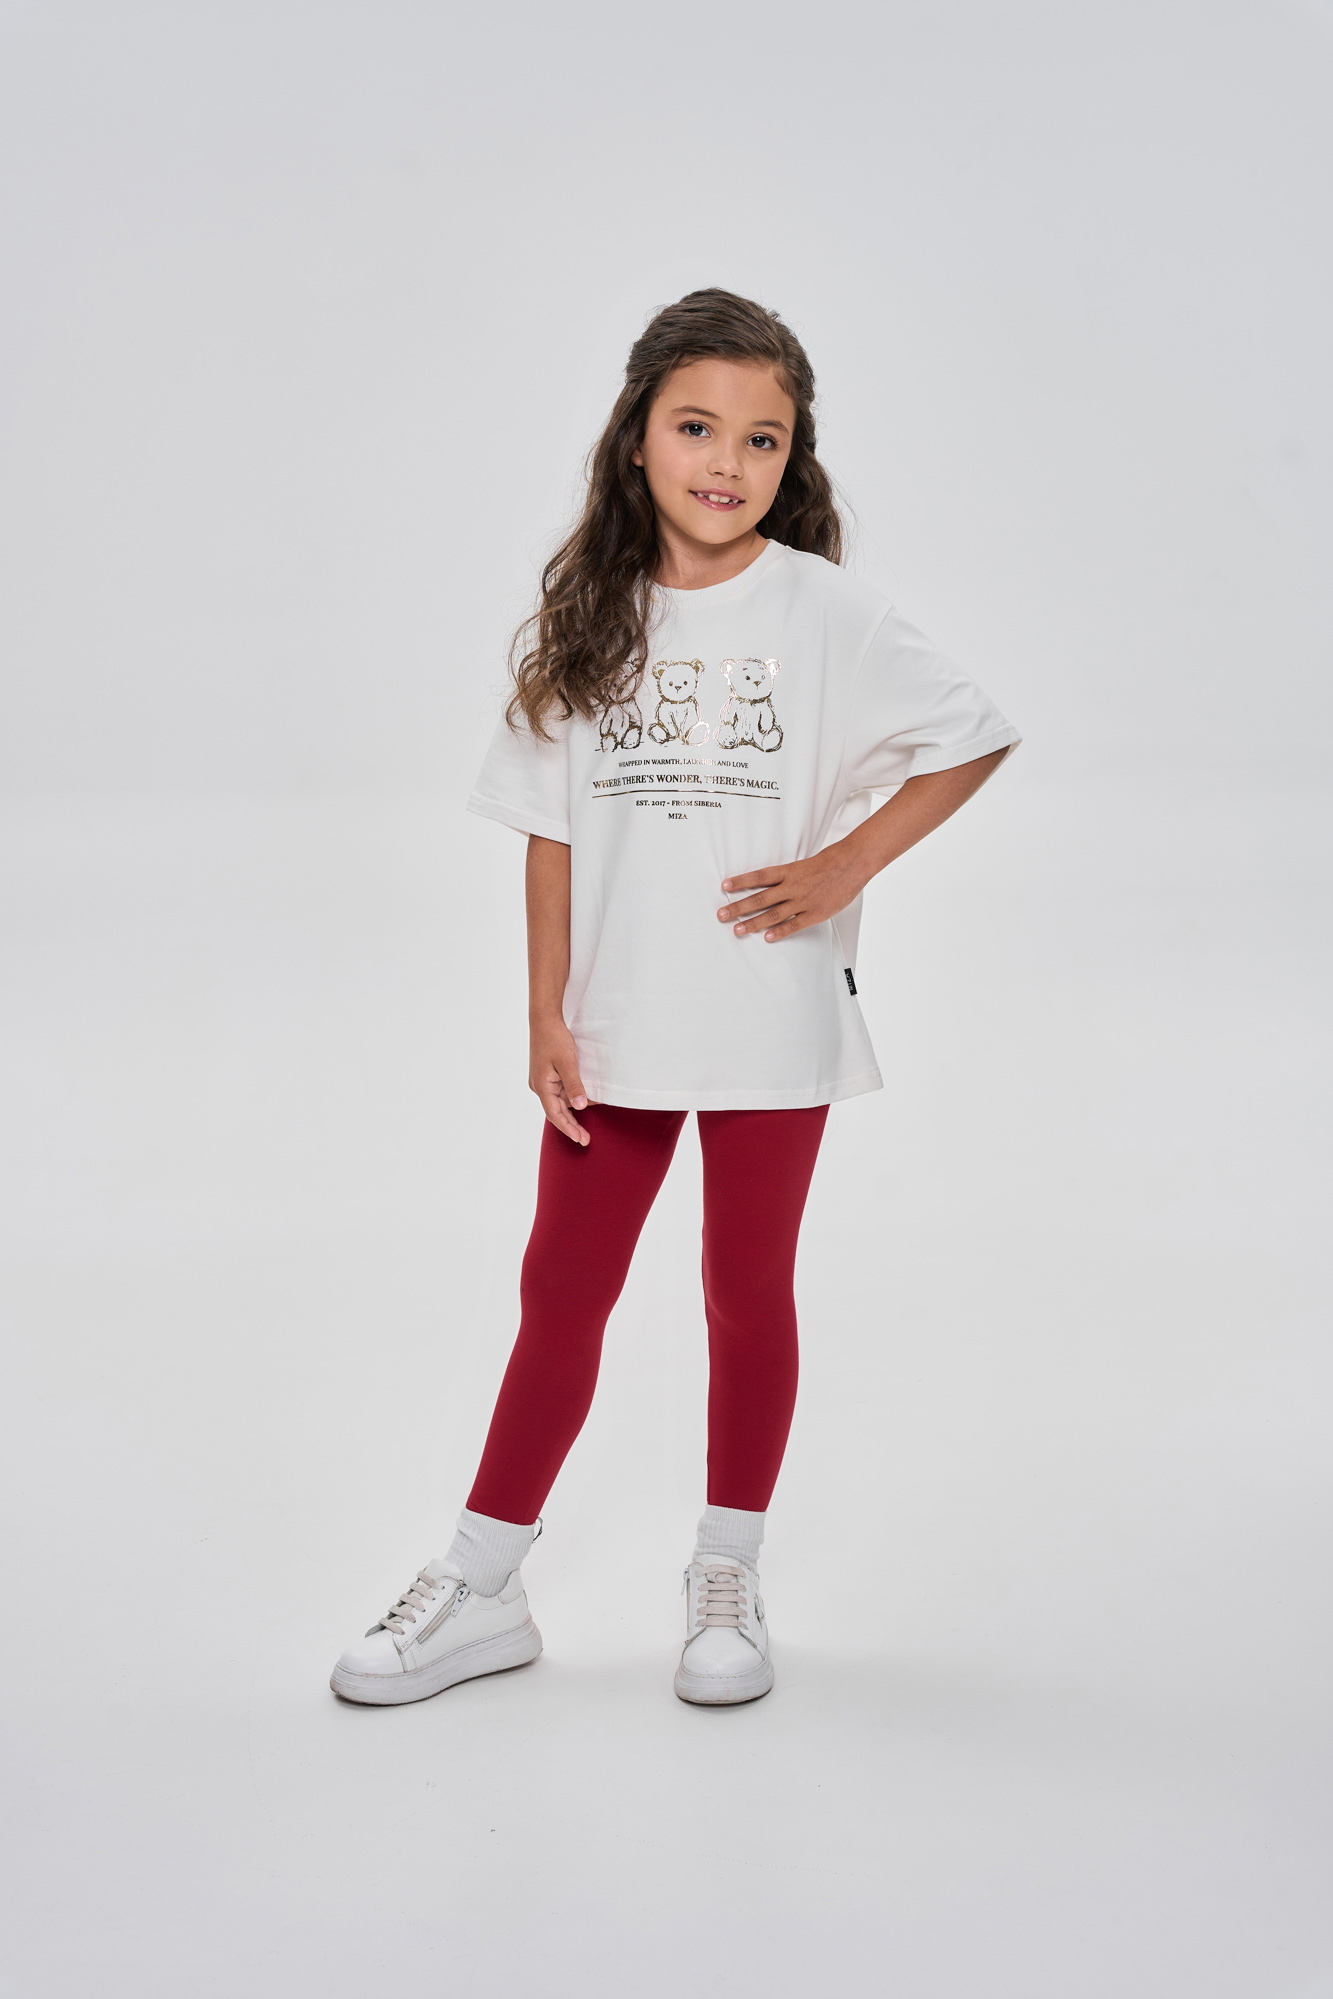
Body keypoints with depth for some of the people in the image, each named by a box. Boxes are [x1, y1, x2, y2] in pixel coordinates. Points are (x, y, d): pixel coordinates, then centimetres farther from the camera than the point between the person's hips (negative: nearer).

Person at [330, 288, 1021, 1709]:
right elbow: (551, 830, 3)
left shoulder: (820, 609, -5)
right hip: (613, 1023, 2)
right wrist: (547, 1019, -1)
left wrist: (843, 866, -11)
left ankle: (727, 1583, 26)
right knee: (561, 1293, 9)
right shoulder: (588, 616, 2)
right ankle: (481, 1591, 20)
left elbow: (974, 738, -3)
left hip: (771, 1023, -2)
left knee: (748, 1296, 10)